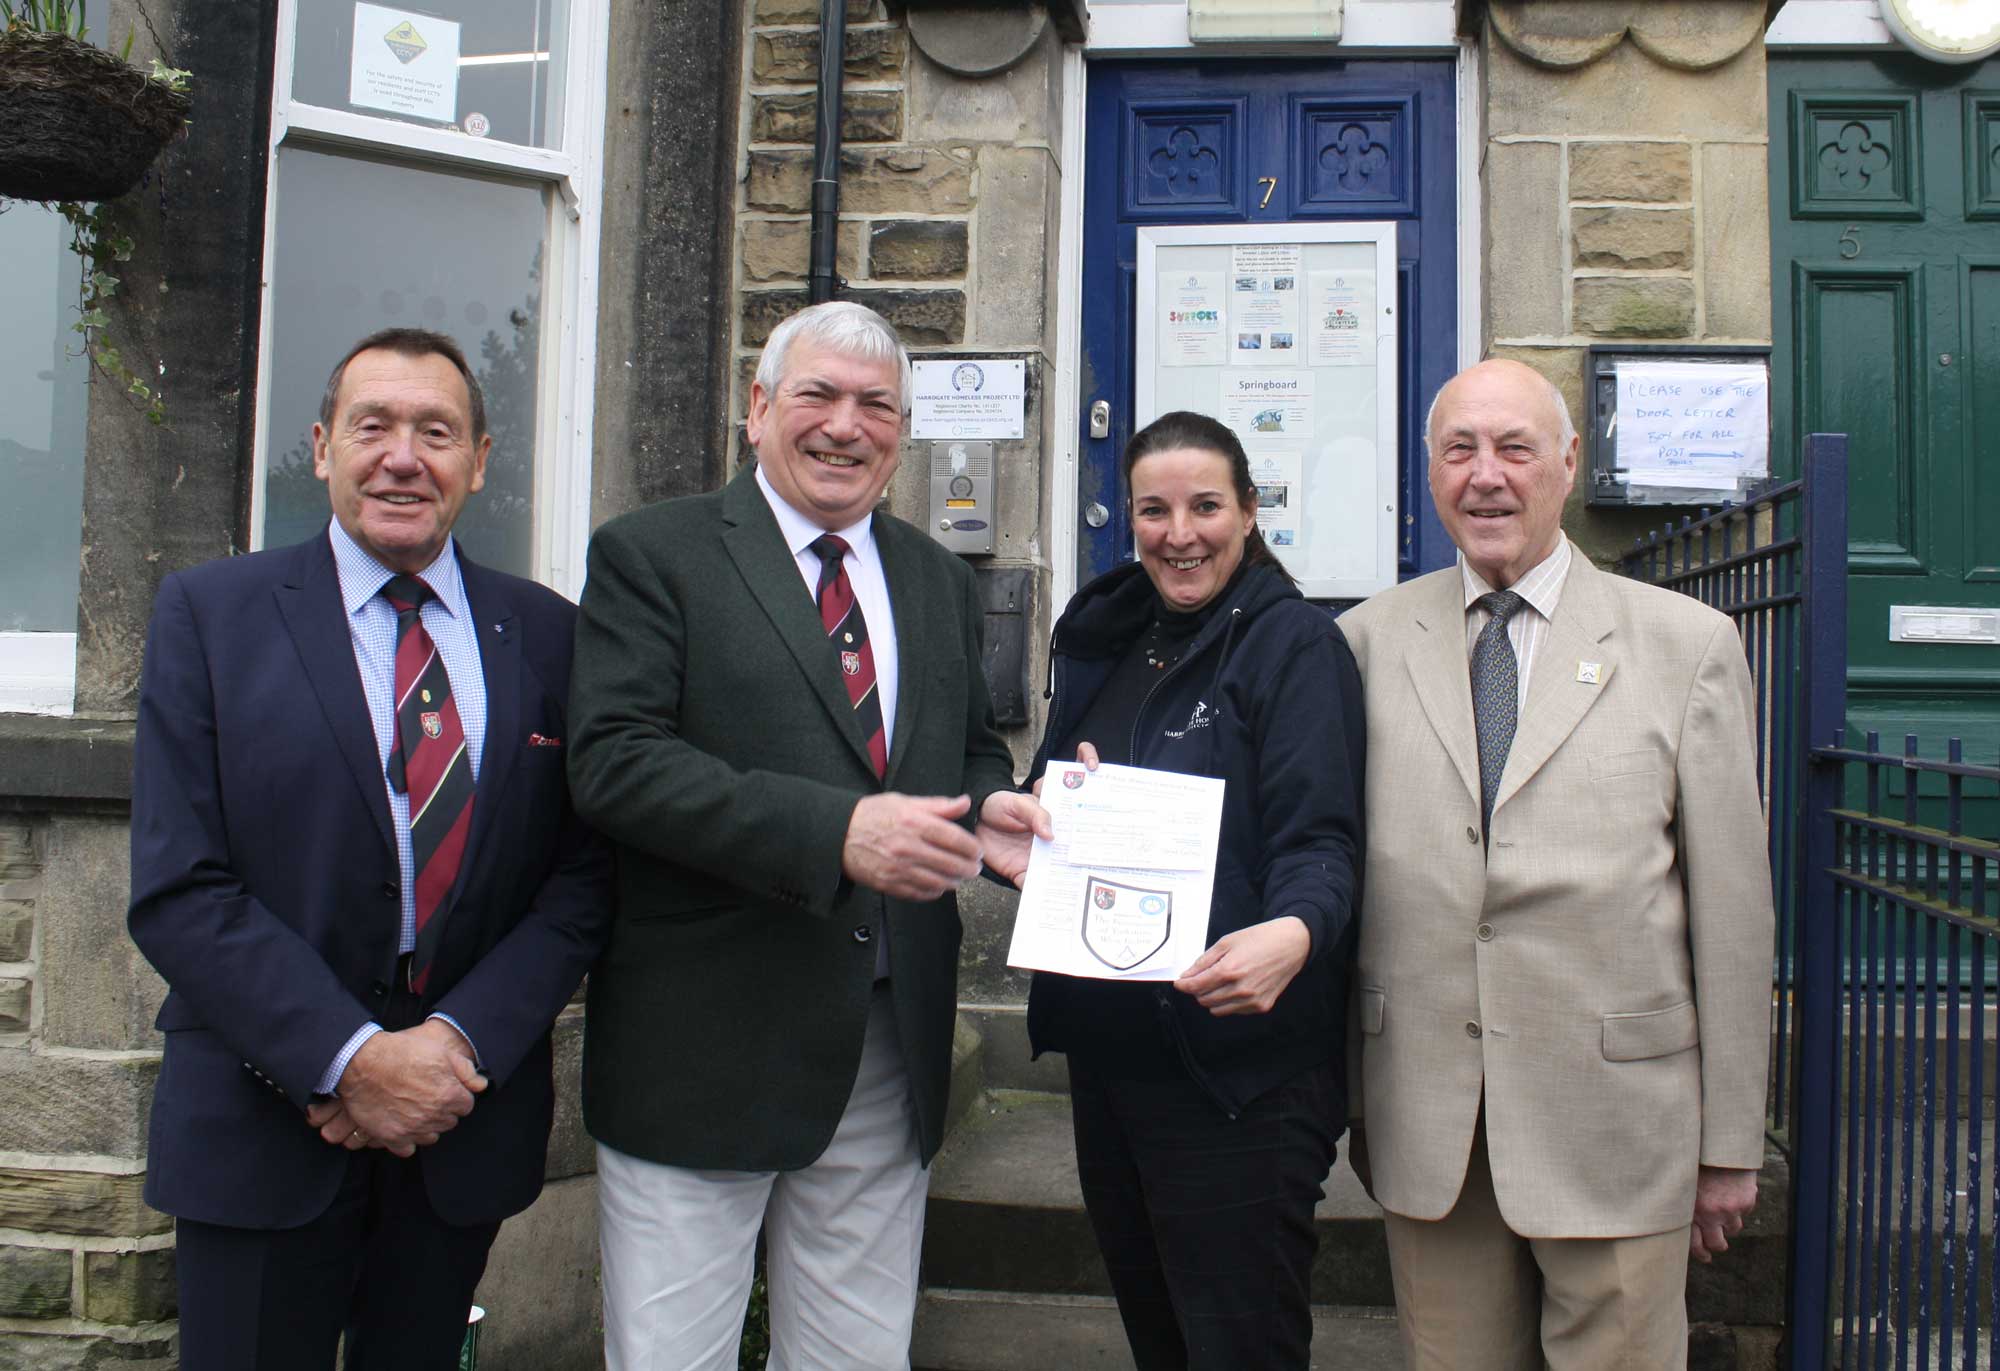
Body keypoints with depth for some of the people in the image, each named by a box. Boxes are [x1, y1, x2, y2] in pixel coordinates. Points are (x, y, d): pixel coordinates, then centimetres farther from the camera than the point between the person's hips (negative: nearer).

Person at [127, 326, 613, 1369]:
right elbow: (177, 887, -9)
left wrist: (458, 1043, -13)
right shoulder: (210, 612, -3)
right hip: (261, 1131, -2)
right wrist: (351, 1057, -17)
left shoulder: (547, 635, 2)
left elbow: (582, 878, 0)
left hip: (467, 1125, 2)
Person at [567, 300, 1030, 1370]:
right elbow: (613, 762, -15)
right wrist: (836, 830, -26)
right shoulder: (651, 555, -3)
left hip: (892, 1052, 5)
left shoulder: (940, 584, 14)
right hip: (703, 1048, -4)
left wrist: (993, 808, -5)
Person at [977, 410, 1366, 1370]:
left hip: (1237, 1069, -7)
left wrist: (1293, 932, -39)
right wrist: (1016, 838, -5)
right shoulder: (1104, 641, 10)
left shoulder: (1294, 642, -9)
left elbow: (1319, 842, -17)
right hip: (1106, 1052, 7)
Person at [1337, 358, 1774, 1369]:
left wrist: (1731, 1143, 2)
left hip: (1616, 1121, -1)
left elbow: (1731, 904, 1)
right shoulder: (1368, 642, 5)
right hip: (1425, 1126, 2)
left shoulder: (1688, 644, 1)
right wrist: (1351, 1095, 5)